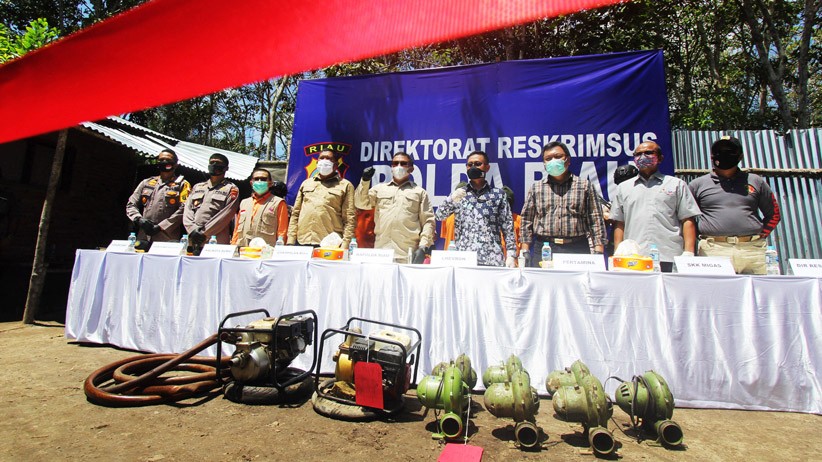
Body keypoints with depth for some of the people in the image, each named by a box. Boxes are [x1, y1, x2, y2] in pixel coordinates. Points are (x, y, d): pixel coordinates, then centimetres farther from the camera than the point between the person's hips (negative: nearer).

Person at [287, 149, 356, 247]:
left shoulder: (345, 185, 6)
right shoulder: (306, 183, 19)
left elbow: (350, 218, -1)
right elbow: (295, 213, 17)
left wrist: (345, 245, -10)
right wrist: (290, 240, 7)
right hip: (302, 242, 4)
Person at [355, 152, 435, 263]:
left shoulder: (419, 192, 12)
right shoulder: (380, 188, 19)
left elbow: (428, 221, 5)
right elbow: (361, 203, 10)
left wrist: (423, 246, -7)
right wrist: (365, 181, -3)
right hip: (381, 252, 2)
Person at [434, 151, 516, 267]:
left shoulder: (498, 194, 7)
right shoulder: (459, 194, 12)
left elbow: (508, 227, 4)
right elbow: (439, 216, 5)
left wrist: (511, 254, -5)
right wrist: (451, 200, -13)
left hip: (491, 259, -1)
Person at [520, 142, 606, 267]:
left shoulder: (585, 186, 9)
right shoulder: (535, 188, 11)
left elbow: (596, 221, 5)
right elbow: (526, 220, 9)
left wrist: (598, 253, -4)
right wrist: (525, 251, 1)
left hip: (577, 249, 0)